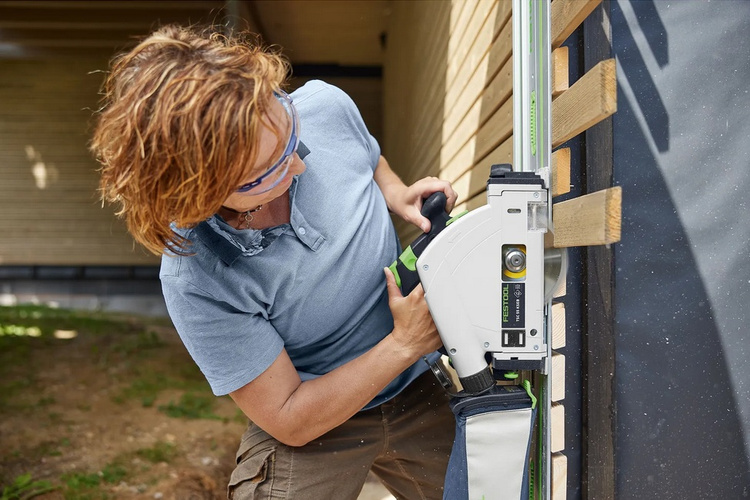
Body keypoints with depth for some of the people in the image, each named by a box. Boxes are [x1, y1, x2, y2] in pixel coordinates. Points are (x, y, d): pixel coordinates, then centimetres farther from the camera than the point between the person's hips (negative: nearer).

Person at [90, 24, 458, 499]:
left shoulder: (325, 106, -18)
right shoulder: (194, 281, -30)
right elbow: (292, 422, -18)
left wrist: (395, 192, -12)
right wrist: (406, 343, -23)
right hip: (317, 425, -4)